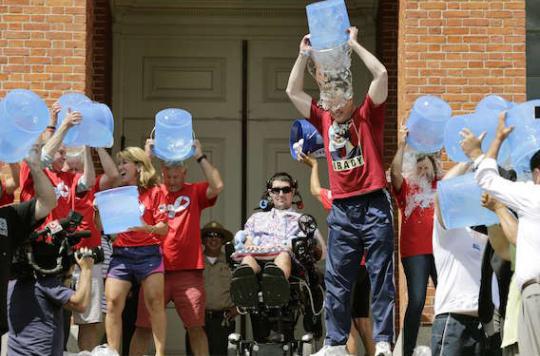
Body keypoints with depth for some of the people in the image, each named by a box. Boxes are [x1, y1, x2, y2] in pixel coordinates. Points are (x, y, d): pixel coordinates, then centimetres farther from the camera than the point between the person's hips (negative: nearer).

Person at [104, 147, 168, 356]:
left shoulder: (153, 192, 4)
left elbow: (164, 228, -2)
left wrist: (147, 228, -21)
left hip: (148, 253, -3)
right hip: (121, 254, 3)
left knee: (155, 303, -8)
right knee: (113, 303, -8)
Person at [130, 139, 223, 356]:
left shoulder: (194, 192, 8)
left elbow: (217, 186, -8)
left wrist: (200, 157, -6)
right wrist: (146, 157, -6)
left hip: (188, 271, 0)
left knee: (196, 327, 2)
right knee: (143, 326, 3)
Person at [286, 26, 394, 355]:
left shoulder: (368, 115, 3)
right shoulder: (325, 121, 13)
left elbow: (382, 74, -9)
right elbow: (293, 91, 15)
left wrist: (354, 44, -4)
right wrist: (305, 55, 11)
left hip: (374, 205, -4)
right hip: (342, 209, 4)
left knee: (381, 276, -3)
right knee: (337, 280, 4)